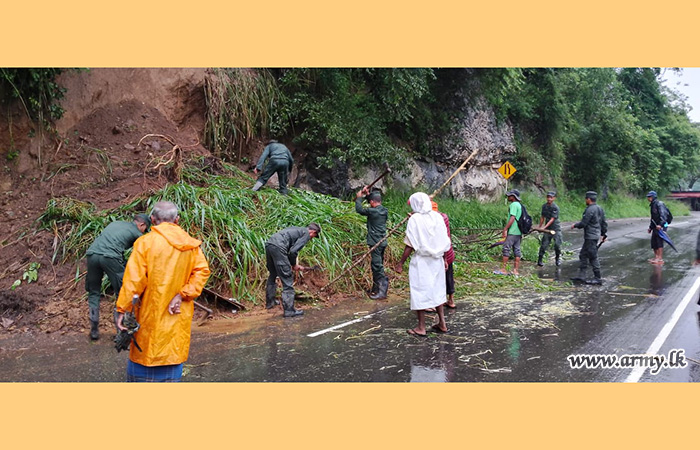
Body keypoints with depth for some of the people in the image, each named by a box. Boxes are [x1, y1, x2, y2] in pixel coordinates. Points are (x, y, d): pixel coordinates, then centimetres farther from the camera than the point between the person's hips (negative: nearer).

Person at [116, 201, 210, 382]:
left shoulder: (145, 242, -10)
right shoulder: (191, 244, 1)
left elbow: (133, 280, -13)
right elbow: (202, 271, -9)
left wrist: (122, 310, -9)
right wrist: (183, 295, -13)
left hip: (152, 313, -3)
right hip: (179, 314, 3)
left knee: (142, 353, 11)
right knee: (174, 353, 12)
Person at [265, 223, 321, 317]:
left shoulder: (297, 230, 29)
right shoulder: (306, 234, 4)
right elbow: (293, 251, -8)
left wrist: (295, 265, 36)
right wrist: (294, 265, 8)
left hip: (268, 244, 9)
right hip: (278, 247, -9)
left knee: (273, 275, 27)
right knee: (287, 279, -2)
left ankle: (269, 302, 40)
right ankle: (289, 310, 0)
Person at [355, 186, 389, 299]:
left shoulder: (373, 211, -16)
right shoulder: (384, 210, 6)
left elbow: (359, 209, -4)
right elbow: (377, 203, 27)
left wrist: (359, 197, 10)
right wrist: (368, 194, 26)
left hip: (376, 243, -9)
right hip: (382, 242, 9)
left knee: (377, 266, -8)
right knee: (377, 265, 16)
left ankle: (382, 291, -9)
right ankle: (375, 289, 26)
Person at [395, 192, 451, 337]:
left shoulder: (414, 219, -13)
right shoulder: (437, 217, 3)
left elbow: (410, 245, -14)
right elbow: (445, 242, 7)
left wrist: (401, 263, -8)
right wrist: (444, 259, 18)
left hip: (421, 260, -6)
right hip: (437, 260, 6)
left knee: (420, 292, 3)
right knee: (437, 289, 17)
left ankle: (421, 328, 10)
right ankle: (442, 323, 25)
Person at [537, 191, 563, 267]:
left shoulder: (555, 207, -13)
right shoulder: (544, 206, 5)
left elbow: (552, 219, -18)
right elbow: (542, 217, 15)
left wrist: (544, 227, -26)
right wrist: (539, 227, 17)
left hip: (556, 228, -4)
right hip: (547, 229, 4)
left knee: (557, 245, -8)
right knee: (544, 244, -1)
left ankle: (558, 259, 15)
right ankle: (539, 260, 8)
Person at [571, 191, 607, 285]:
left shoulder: (590, 210, -18)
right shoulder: (599, 209, 12)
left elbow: (583, 223, -19)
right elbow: (604, 223, 17)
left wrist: (575, 225, -1)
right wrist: (603, 234, 24)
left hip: (591, 237, -10)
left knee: (593, 257, -5)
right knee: (583, 255, 16)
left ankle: (598, 278, 0)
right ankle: (581, 275, 20)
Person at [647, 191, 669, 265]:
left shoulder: (659, 204, -12)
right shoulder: (652, 205, 17)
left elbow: (663, 214, -22)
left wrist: (660, 224, -32)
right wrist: (650, 227, 23)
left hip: (661, 226, -9)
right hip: (655, 226, 9)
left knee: (659, 242, -11)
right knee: (653, 242, 9)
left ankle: (660, 259, -10)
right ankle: (656, 257, 19)